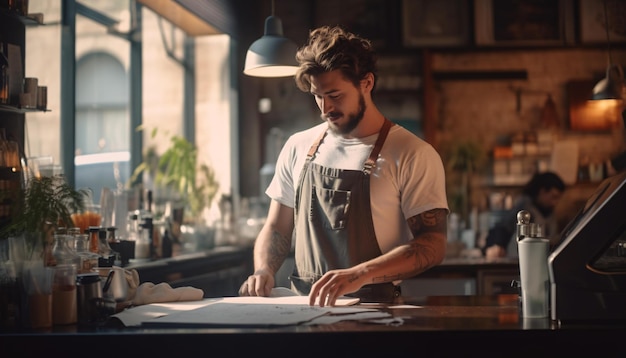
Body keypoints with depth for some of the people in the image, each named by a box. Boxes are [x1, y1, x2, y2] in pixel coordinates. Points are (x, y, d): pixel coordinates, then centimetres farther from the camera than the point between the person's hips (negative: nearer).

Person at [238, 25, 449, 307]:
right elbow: (276, 229, 20)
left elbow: (432, 244, -8)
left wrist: (359, 274, -22)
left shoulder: (413, 155, -2)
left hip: (373, 310, -3)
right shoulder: (298, 148, 13)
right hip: (303, 306, 3)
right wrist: (263, 271, -1)